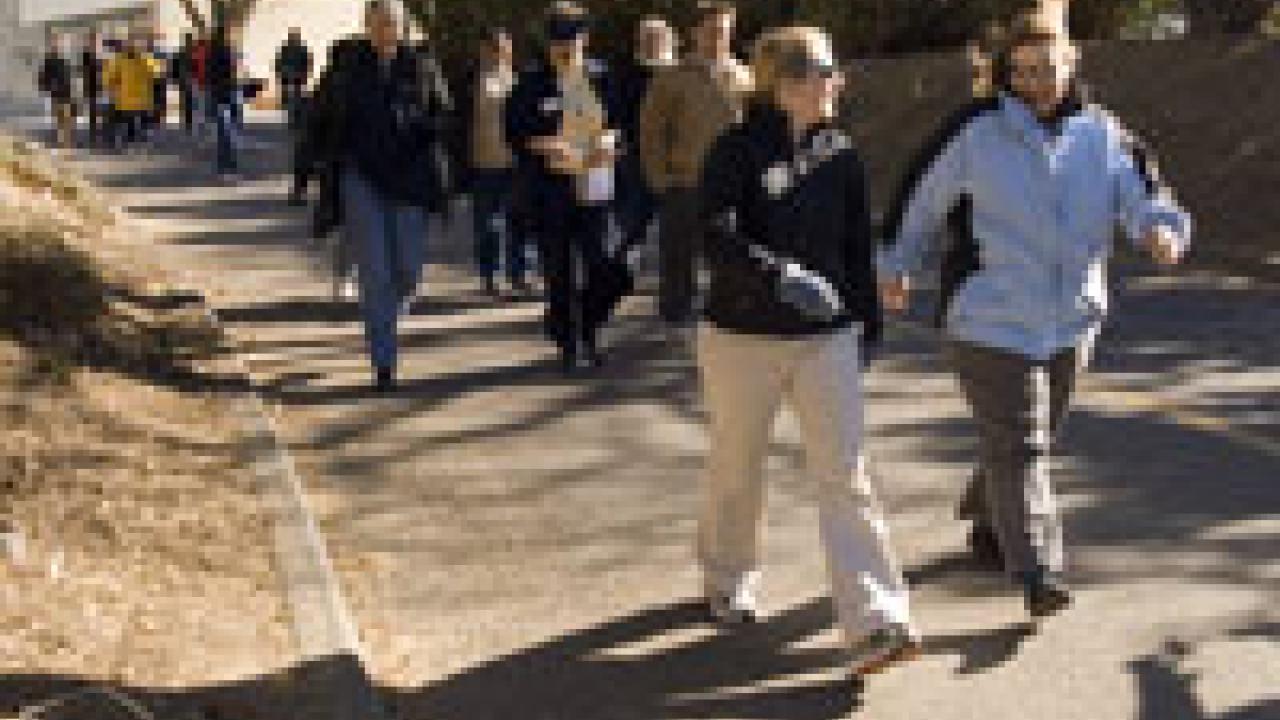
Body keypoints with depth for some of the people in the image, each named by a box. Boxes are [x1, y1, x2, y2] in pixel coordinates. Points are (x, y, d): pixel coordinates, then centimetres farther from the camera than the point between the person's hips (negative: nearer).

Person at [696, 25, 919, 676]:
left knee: (845, 476, -6)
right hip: (742, 336, -2)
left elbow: (859, 244, 11)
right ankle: (728, 581, 39)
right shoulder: (737, 152, -11)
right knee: (737, 472, 14)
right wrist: (777, 275, -37)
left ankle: (875, 623, -10)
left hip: (829, 338, 3)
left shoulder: (840, 153, 3)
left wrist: (869, 320, 15)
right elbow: (716, 237, -24)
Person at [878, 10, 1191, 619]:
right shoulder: (977, 136, -9)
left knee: (1035, 443, 20)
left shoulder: (1103, 137, 0)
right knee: (1016, 451, -10)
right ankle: (1039, 577, -11)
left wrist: (1164, 231, -30)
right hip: (991, 324, -4)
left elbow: (1146, 202, -7)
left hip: (1071, 323, 5)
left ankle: (987, 521, 45)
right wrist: (897, 264, 12)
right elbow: (926, 197, 4)